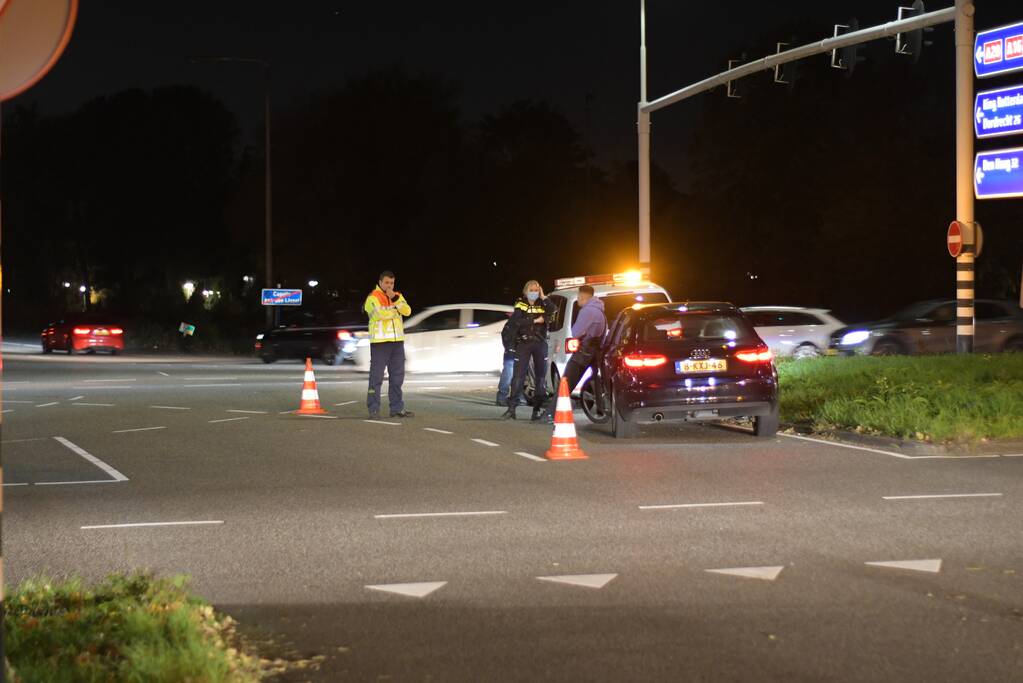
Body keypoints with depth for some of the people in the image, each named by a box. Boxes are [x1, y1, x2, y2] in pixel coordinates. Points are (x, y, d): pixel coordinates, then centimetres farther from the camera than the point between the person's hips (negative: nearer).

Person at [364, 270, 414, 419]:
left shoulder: (398, 296, 14)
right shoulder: (373, 298, -5)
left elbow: (407, 311, 0)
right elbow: (380, 314, -21)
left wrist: (395, 299, -12)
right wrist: (395, 308, -5)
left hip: (397, 341, 6)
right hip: (380, 341, -6)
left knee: (397, 376, 9)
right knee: (377, 375, -5)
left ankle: (397, 408, 15)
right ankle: (373, 409, -2)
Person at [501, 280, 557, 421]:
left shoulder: (542, 305, 8)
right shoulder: (520, 304, 4)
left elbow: (554, 311, -13)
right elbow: (516, 321, -12)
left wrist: (544, 298, -9)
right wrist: (535, 321, -14)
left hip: (540, 343, 3)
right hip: (523, 343, -2)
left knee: (541, 376, 4)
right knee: (518, 376, -9)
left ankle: (538, 407, 11)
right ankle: (511, 408, -10)